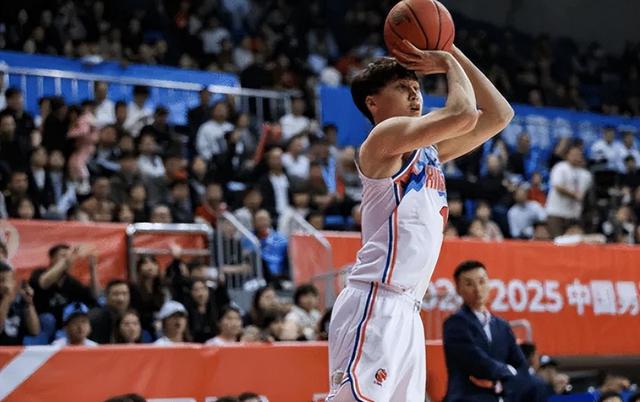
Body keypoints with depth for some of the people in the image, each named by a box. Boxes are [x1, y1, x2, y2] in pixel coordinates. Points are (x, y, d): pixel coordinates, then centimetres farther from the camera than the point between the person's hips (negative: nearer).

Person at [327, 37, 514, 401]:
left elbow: (500, 115, 24)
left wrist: (454, 55, 18)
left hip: (406, 311, 9)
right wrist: (449, 64, 2)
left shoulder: (430, 150, 21)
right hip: (376, 304, -9)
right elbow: (463, 115, -17)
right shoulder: (387, 136, -4)